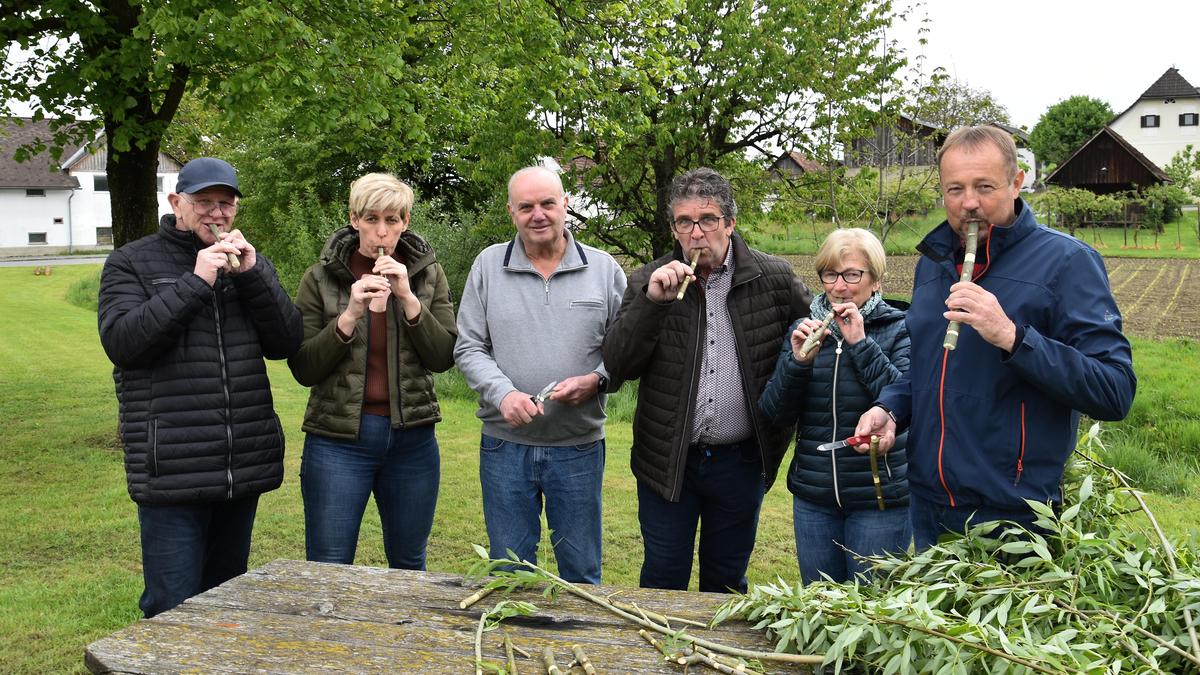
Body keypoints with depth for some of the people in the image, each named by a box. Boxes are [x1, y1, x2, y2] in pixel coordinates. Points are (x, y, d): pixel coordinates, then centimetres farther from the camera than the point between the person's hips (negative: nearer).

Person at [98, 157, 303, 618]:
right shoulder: (131, 264, 3)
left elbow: (286, 345, 3)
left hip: (244, 467, 4)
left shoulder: (252, 264, 13)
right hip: (171, 471, -4)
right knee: (173, 609, -3)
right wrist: (195, 283, -17)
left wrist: (251, 275, -10)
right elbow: (120, 341, -12)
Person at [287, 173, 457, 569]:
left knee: (409, 567, 13)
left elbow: (444, 358, -3)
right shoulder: (322, 277, -1)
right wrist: (349, 316, -17)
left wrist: (408, 298, -14)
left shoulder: (428, 273, 5)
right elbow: (303, 369, -4)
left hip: (412, 439, 2)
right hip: (339, 439, -2)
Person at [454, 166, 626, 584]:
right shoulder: (488, 266, 3)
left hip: (579, 445, 0)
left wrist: (595, 381, -15)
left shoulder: (604, 268, 2)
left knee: (582, 575, 11)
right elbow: (469, 348, 2)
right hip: (505, 444, 1)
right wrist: (503, 394, -15)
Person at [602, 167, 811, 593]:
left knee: (727, 583, 16)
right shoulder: (648, 283, -2)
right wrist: (652, 302, -23)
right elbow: (617, 366, -9)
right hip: (666, 462, 0)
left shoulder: (774, 280, -4)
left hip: (740, 462, 0)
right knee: (663, 579, 11)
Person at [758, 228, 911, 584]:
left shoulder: (898, 330, -4)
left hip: (879, 501, -4)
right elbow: (773, 415, 1)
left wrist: (861, 345, -21)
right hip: (812, 500, 4)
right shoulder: (805, 329, 6)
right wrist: (798, 362, -15)